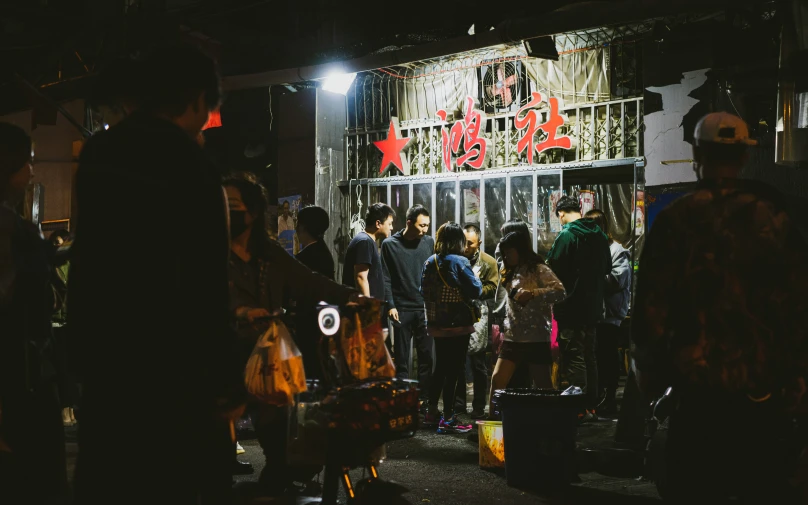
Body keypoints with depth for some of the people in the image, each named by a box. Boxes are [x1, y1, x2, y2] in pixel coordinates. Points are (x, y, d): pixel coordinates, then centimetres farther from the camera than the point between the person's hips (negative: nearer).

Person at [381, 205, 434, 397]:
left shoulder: (429, 242, 7)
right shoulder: (390, 244, 0)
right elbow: (386, 278, -1)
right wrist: (390, 305, -9)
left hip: (425, 309, 2)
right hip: (402, 310, -2)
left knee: (426, 358, 3)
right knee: (401, 360, 3)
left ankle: (424, 399, 10)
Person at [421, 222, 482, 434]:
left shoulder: (430, 262, 4)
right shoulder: (459, 262, -14)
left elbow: (424, 290, 11)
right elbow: (475, 291, -15)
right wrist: (475, 279, 4)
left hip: (436, 324, 6)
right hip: (458, 324, -6)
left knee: (440, 367, 18)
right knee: (454, 369, -1)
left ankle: (432, 412, 24)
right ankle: (448, 419, 1)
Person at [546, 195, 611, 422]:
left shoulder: (566, 236, -15)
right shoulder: (599, 234, 9)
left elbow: (553, 270, -15)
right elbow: (607, 267, 19)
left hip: (571, 307, -7)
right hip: (593, 306, 8)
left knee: (573, 357, -3)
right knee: (589, 356, 14)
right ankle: (591, 406, 19)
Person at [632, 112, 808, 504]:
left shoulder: (675, 220, -7)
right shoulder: (776, 217, -1)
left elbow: (651, 309, -7)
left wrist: (650, 376, 7)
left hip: (700, 392, -2)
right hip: (770, 394, 2)